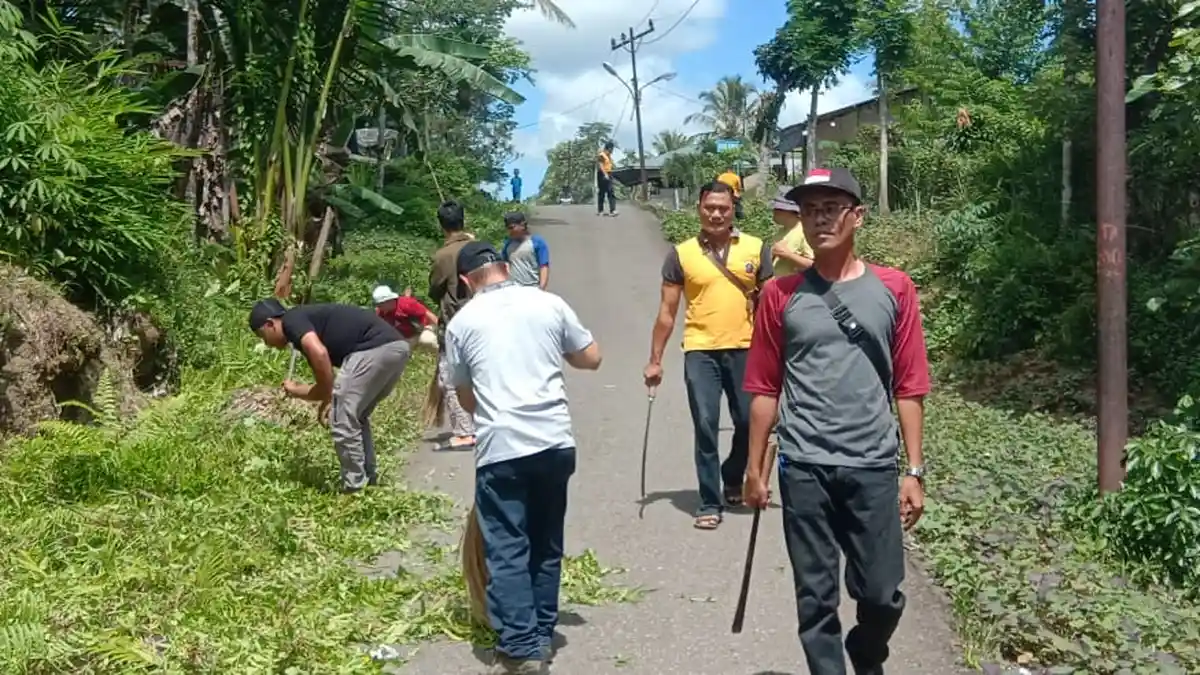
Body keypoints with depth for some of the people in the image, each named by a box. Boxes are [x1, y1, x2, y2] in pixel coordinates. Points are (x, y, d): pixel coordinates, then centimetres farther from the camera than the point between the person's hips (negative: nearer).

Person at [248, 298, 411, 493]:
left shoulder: (291, 321, 5)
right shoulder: (310, 324, 32)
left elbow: (320, 354, -14)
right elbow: (325, 386, 33)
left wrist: (328, 400, -6)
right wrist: (294, 390, 41)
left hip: (375, 349, -10)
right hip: (396, 347, 10)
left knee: (342, 421, 0)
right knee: (356, 418, 24)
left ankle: (355, 490, 8)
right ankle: (368, 481, 29)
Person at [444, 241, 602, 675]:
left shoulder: (462, 322, 5)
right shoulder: (549, 304, 6)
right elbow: (591, 359, 14)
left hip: (500, 449, -2)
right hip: (555, 442, 3)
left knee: (508, 551, 3)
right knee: (547, 544, 16)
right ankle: (541, 638, 24)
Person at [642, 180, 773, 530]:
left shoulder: (756, 249, 3)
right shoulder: (681, 254, 1)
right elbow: (667, 311, 4)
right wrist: (655, 360, 3)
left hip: (745, 349, 1)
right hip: (700, 352, -1)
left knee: (750, 422, 7)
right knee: (706, 427, -1)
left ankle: (733, 479, 36)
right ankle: (710, 503, 9)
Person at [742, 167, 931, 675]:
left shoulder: (893, 290, 3)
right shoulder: (780, 295, 2)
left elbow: (909, 388, 3)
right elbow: (765, 389, 5)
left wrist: (914, 470, 1)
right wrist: (754, 468, 6)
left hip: (874, 467, 0)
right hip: (804, 468, 0)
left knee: (882, 595, 8)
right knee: (816, 597, 6)